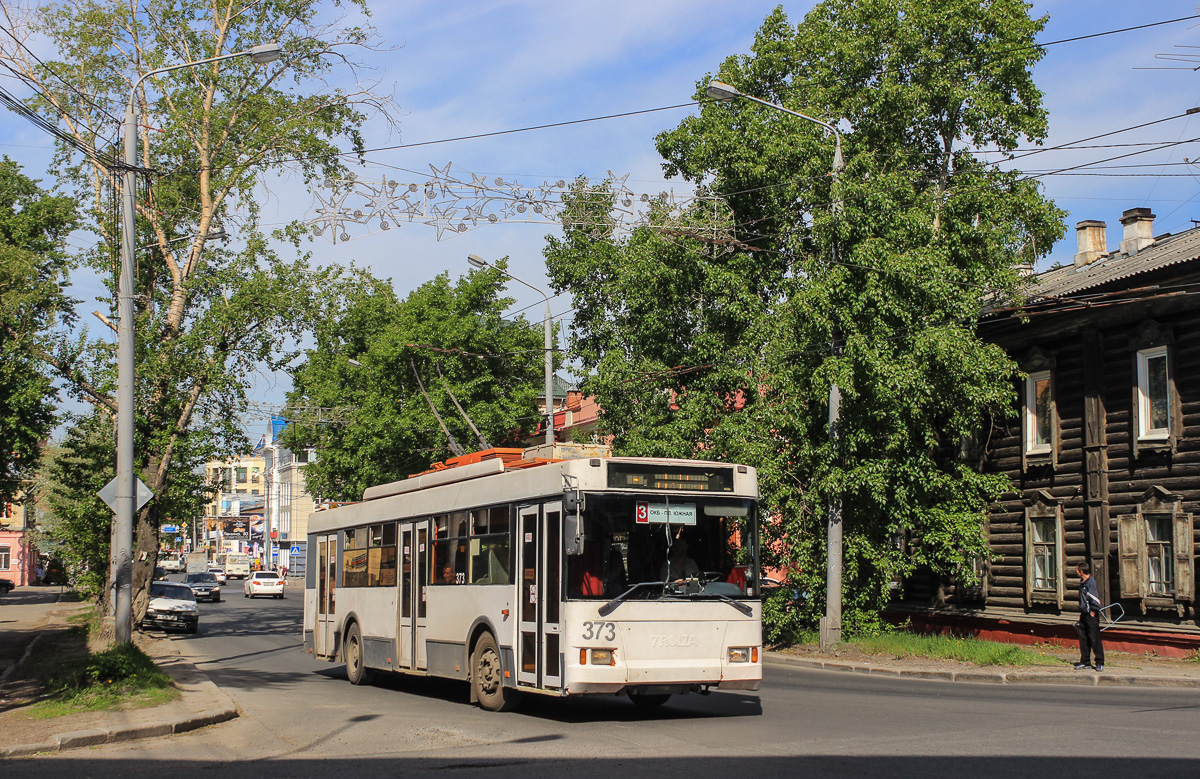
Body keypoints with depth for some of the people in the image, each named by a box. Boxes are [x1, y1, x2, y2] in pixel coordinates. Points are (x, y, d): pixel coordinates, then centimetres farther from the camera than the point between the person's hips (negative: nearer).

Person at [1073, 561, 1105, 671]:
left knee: (1095, 639, -2)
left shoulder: (1091, 583, -18)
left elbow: (1096, 601, -22)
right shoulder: (1083, 583, 10)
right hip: (1084, 615, 9)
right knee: (1083, 639, 11)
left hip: (1091, 616, -9)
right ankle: (1085, 662, 19)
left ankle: (1100, 663, 7)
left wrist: (1093, 612, -15)